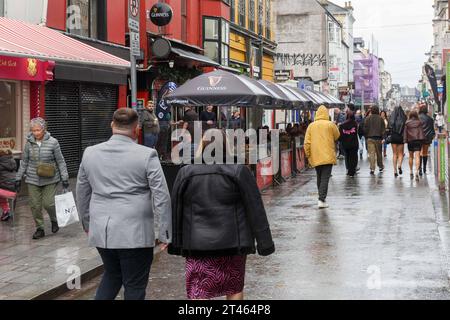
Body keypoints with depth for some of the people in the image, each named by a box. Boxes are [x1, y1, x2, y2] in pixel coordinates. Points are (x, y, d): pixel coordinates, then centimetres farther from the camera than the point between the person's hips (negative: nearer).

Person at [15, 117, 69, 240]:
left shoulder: (53, 142, -7)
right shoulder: (29, 143, 1)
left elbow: (60, 161, -2)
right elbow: (24, 162, 10)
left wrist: (64, 178, -4)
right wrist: (19, 178, 9)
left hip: (50, 180, -3)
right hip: (33, 180, 3)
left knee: (48, 203, -7)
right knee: (35, 205, 3)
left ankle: (54, 220, 24)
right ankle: (39, 228, 18)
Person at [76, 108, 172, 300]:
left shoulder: (90, 153, 5)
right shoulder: (146, 155, -9)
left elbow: (82, 193, 14)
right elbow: (162, 198, -9)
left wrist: (87, 223, 28)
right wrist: (165, 235, -2)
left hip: (100, 231, 5)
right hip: (135, 233, -5)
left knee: (111, 275, 25)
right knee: (134, 286, 6)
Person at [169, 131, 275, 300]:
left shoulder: (185, 173, 0)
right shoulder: (239, 171, -6)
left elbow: (176, 211, 6)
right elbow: (255, 210, -5)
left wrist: (175, 245, 16)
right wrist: (264, 243, 1)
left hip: (197, 245, 0)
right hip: (232, 242, 0)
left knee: (198, 293, 0)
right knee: (235, 289, 17)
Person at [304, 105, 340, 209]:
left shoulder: (311, 126, 3)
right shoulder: (330, 125, -4)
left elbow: (307, 143, 1)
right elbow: (337, 136, 12)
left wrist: (308, 156, 9)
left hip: (315, 157, 3)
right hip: (328, 157, -3)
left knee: (319, 178, 17)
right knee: (325, 178, -5)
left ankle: (322, 197, 26)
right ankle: (322, 200, -14)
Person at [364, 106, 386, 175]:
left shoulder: (367, 118, -3)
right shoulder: (380, 119, -2)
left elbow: (365, 128, 0)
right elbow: (383, 128, 0)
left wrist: (366, 137, 9)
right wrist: (382, 137, 5)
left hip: (370, 138, -1)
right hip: (378, 138, 1)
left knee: (371, 153, -2)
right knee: (379, 153, 14)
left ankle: (372, 169, -9)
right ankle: (380, 167, 26)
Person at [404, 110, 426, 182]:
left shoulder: (407, 123, 1)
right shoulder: (419, 122, 2)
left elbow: (405, 132, 0)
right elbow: (422, 131, 5)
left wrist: (405, 140, 1)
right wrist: (422, 139, 10)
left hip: (410, 141, 1)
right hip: (418, 140, -1)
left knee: (411, 157, 16)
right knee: (417, 156, -7)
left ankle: (411, 172, 22)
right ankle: (416, 171, -22)